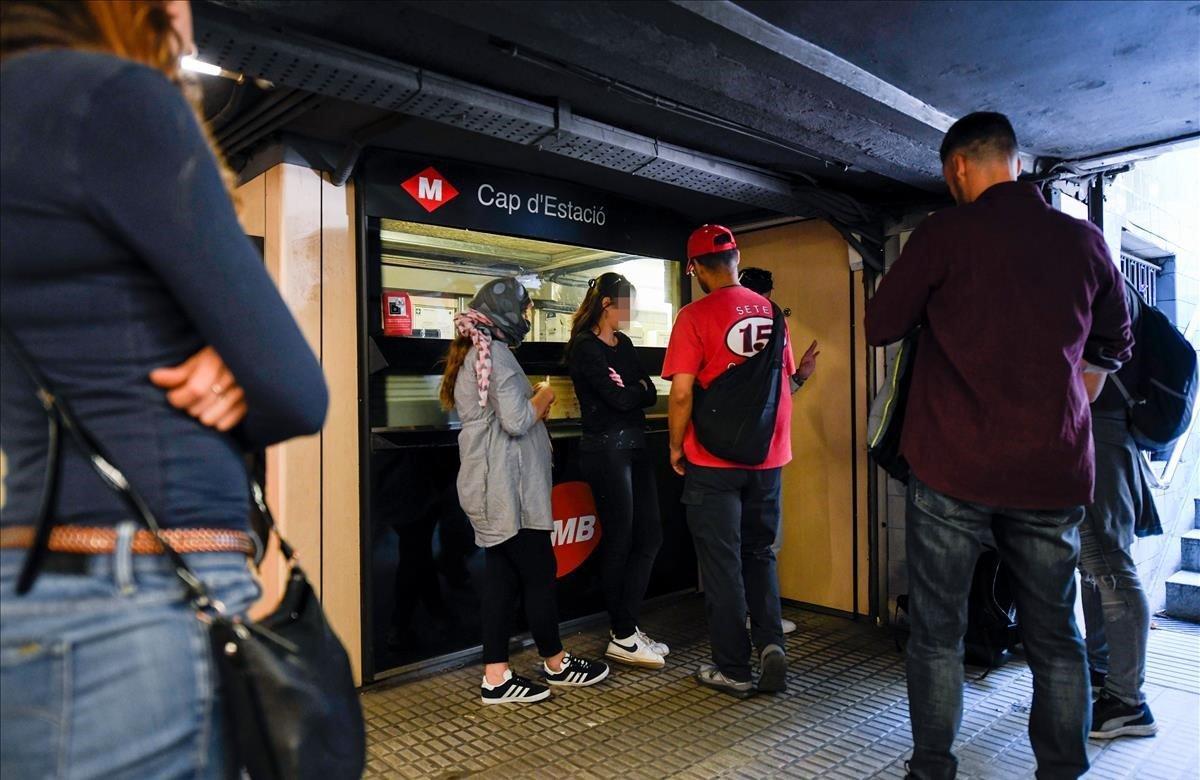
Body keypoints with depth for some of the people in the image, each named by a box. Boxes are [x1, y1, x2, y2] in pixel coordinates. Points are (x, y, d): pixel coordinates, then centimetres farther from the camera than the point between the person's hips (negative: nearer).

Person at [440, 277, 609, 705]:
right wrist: (543, 397, -4)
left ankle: (496, 677, 14)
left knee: (502, 576, 10)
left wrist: (535, 405, 13)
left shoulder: (473, 352, 17)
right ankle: (555, 663, 20)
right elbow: (516, 421, -21)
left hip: (493, 488, 10)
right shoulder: (495, 352, -14)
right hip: (508, 488, -10)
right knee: (540, 572, 4)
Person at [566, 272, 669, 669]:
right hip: (606, 447, -8)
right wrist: (636, 389, 1)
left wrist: (631, 391, -11)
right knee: (619, 542, 0)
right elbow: (619, 398, -18)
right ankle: (622, 638, 13)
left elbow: (650, 394, 8)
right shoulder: (584, 348, -10)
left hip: (635, 444, 8)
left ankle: (626, 626, 20)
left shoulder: (624, 344, 15)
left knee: (650, 536, 9)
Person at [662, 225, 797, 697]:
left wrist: (676, 447, -1)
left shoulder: (696, 315, -12)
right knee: (760, 555, 20)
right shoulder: (771, 311, 5)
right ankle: (771, 645, 9)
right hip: (768, 457, 5)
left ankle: (733, 669, 17)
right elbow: (787, 379, 13)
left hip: (713, 460, -5)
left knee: (722, 564, 7)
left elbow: (682, 393, -16)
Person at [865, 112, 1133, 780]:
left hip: (953, 470, -3)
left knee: (938, 633, 8)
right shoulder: (1085, 241, 6)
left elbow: (881, 328, 1)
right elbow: (1114, 347, 17)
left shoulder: (945, 233, -6)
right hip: (1054, 473, 4)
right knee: (1056, 637, 14)